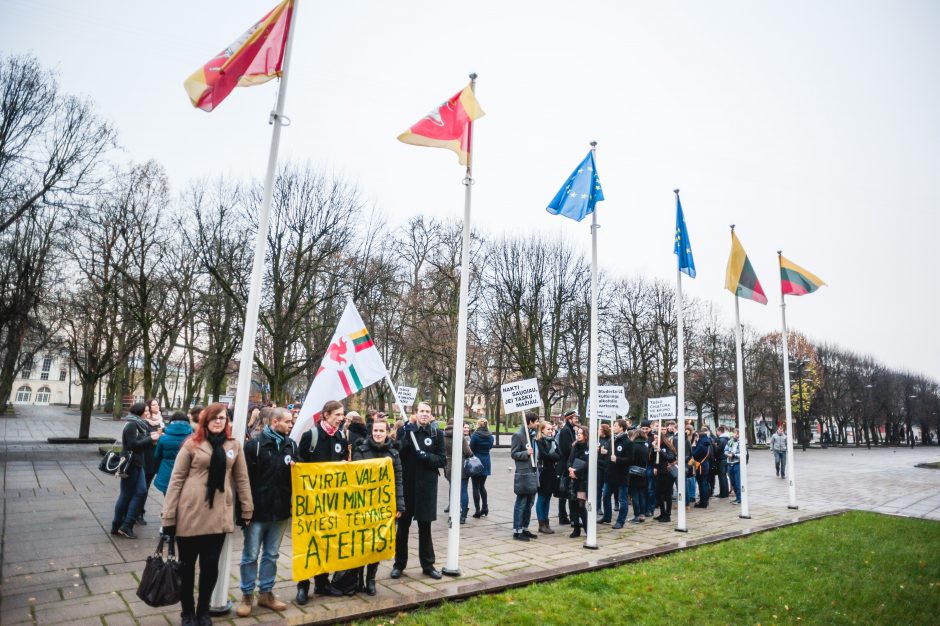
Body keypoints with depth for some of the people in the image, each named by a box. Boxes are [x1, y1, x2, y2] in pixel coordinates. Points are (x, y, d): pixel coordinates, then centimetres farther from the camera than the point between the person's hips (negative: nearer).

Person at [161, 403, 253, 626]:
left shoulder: (234, 446, 4)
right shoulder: (192, 444, -4)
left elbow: (241, 479, 8)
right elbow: (176, 480, -4)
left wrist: (247, 511, 8)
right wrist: (168, 517, -7)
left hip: (218, 517, 2)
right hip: (190, 515, -2)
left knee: (211, 565, 11)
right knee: (187, 565, 12)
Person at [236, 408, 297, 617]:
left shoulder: (291, 445, 5)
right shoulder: (254, 445, -11)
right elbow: (244, 477, -13)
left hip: (280, 511, 5)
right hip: (257, 510, -4)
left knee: (271, 555, 15)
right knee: (250, 555, 8)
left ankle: (266, 593, 28)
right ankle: (247, 595, 23)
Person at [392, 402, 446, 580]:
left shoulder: (437, 433, 0)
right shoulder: (405, 429, -1)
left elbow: (442, 460, 0)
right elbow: (396, 453, -10)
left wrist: (426, 456, -16)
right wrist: (407, 435, -20)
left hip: (426, 486, 0)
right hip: (406, 484, 0)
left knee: (425, 526, 10)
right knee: (403, 525, 10)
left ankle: (428, 565, 23)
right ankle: (399, 564, 24)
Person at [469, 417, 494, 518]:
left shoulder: (475, 435, -13)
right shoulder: (491, 436, 2)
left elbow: (471, 449, -11)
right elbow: (490, 447, 10)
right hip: (486, 463, 5)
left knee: (476, 487, 2)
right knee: (482, 485, 19)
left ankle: (477, 510, 3)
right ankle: (485, 508, 18)